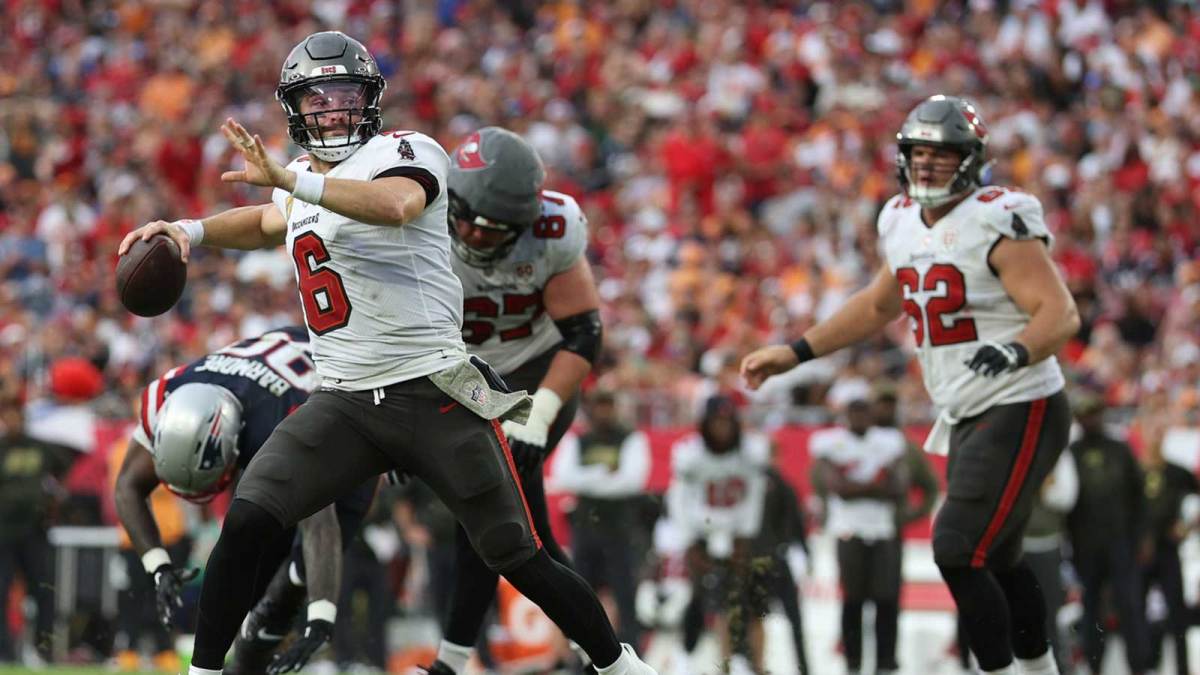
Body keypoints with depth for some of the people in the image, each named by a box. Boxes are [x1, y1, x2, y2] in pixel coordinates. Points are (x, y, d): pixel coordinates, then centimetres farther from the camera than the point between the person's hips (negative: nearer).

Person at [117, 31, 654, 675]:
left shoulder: (405, 151, -6)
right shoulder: (303, 186, 17)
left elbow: (396, 205, -31)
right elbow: (268, 223, 41)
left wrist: (291, 180, -36)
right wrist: (189, 230, 23)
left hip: (434, 396, -5)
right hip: (342, 401, 5)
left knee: (517, 558, 0)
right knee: (246, 523, -15)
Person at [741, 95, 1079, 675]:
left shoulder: (998, 221, -17)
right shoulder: (904, 223, 8)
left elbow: (1061, 313, -24)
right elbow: (879, 306, 26)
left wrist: (1017, 350, -44)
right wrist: (795, 353, 24)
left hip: (1021, 413, -9)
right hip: (968, 419, 9)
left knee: (958, 552, -14)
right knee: (995, 561, 17)